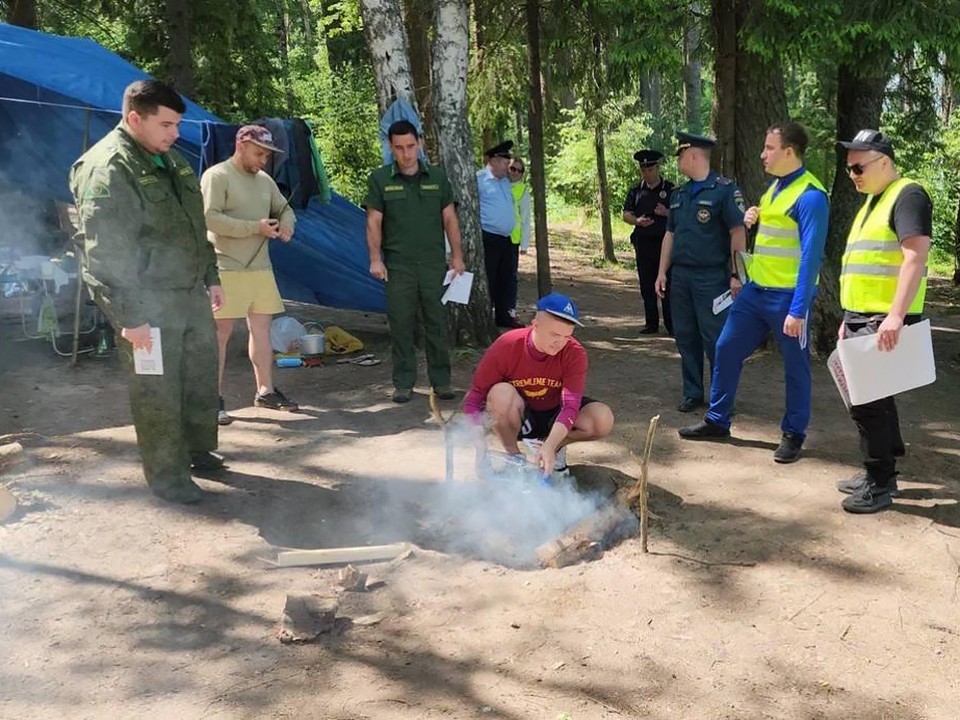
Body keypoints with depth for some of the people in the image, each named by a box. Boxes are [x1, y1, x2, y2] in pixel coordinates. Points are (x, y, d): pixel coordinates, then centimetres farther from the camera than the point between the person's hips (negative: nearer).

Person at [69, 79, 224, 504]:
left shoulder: (170, 159, 12)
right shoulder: (105, 170, -17)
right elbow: (105, 253, -20)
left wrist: (211, 277, 19)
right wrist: (129, 317, -22)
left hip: (192, 293, 9)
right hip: (149, 304, -8)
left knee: (202, 374, 18)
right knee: (158, 392, 1)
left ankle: (197, 449, 37)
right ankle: (167, 477, 15)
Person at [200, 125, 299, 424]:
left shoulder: (265, 180, 14)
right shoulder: (217, 176, -9)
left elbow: (285, 209, 24)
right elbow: (209, 218, -19)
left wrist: (286, 226, 0)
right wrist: (255, 227, -17)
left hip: (260, 267, 8)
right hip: (226, 268, -7)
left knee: (262, 328, 11)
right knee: (221, 332, -4)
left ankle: (265, 391, 21)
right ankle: (214, 399, 2)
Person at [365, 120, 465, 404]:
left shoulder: (437, 177, 8)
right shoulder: (380, 179, 3)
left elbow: (449, 218, 10)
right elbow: (373, 222, 2)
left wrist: (457, 256, 5)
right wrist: (375, 259, -6)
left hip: (434, 263, 1)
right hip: (398, 265, -1)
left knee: (437, 322, 4)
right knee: (401, 324, 2)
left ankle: (441, 381, 13)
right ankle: (403, 383, 11)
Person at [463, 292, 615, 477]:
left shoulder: (574, 354, -22)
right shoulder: (506, 347, -24)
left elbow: (570, 405, -29)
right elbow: (475, 395, -19)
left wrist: (550, 446, -45)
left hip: (554, 417, 2)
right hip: (515, 419, -1)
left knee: (603, 419, -26)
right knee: (501, 393, -36)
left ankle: (557, 447, 3)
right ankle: (514, 457, -11)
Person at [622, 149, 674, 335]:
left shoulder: (670, 189, 4)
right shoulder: (636, 191, 12)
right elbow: (626, 214, 8)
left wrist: (666, 213, -16)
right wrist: (637, 221, -13)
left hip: (664, 241, -3)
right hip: (643, 242, 4)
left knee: (667, 284, -4)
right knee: (647, 286, 7)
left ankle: (671, 324, 2)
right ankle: (651, 324, 15)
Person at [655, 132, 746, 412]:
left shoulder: (724, 190, -7)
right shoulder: (679, 194, 14)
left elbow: (738, 233, -10)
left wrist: (735, 275, -13)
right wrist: (662, 272, 12)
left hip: (711, 277, -7)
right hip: (680, 275, 7)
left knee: (716, 339, -4)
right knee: (686, 337, 10)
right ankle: (692, 393, 21)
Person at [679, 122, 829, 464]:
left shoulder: (810, 196, -17)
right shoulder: (774, 187, 11)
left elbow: (811, 256, -21)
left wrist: (798, 310, -23)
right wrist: (752, 221, 4)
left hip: (787, 297, -9)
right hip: (755, 289, 9)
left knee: (795, 366, 6)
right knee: (726, 349, 11)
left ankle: (793, 434, 20)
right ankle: (717, 420, 24)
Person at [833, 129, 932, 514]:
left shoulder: (908, 196, -10)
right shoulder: (872, 202, 19)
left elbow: (915, 256, -22)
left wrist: (896, 315, -29)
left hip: (885, 323, -10)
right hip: (861, 319, 10)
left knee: (867, 401, -8)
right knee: (872, 397, 15)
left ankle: (880, 484, 3)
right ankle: (880, 472, 26)